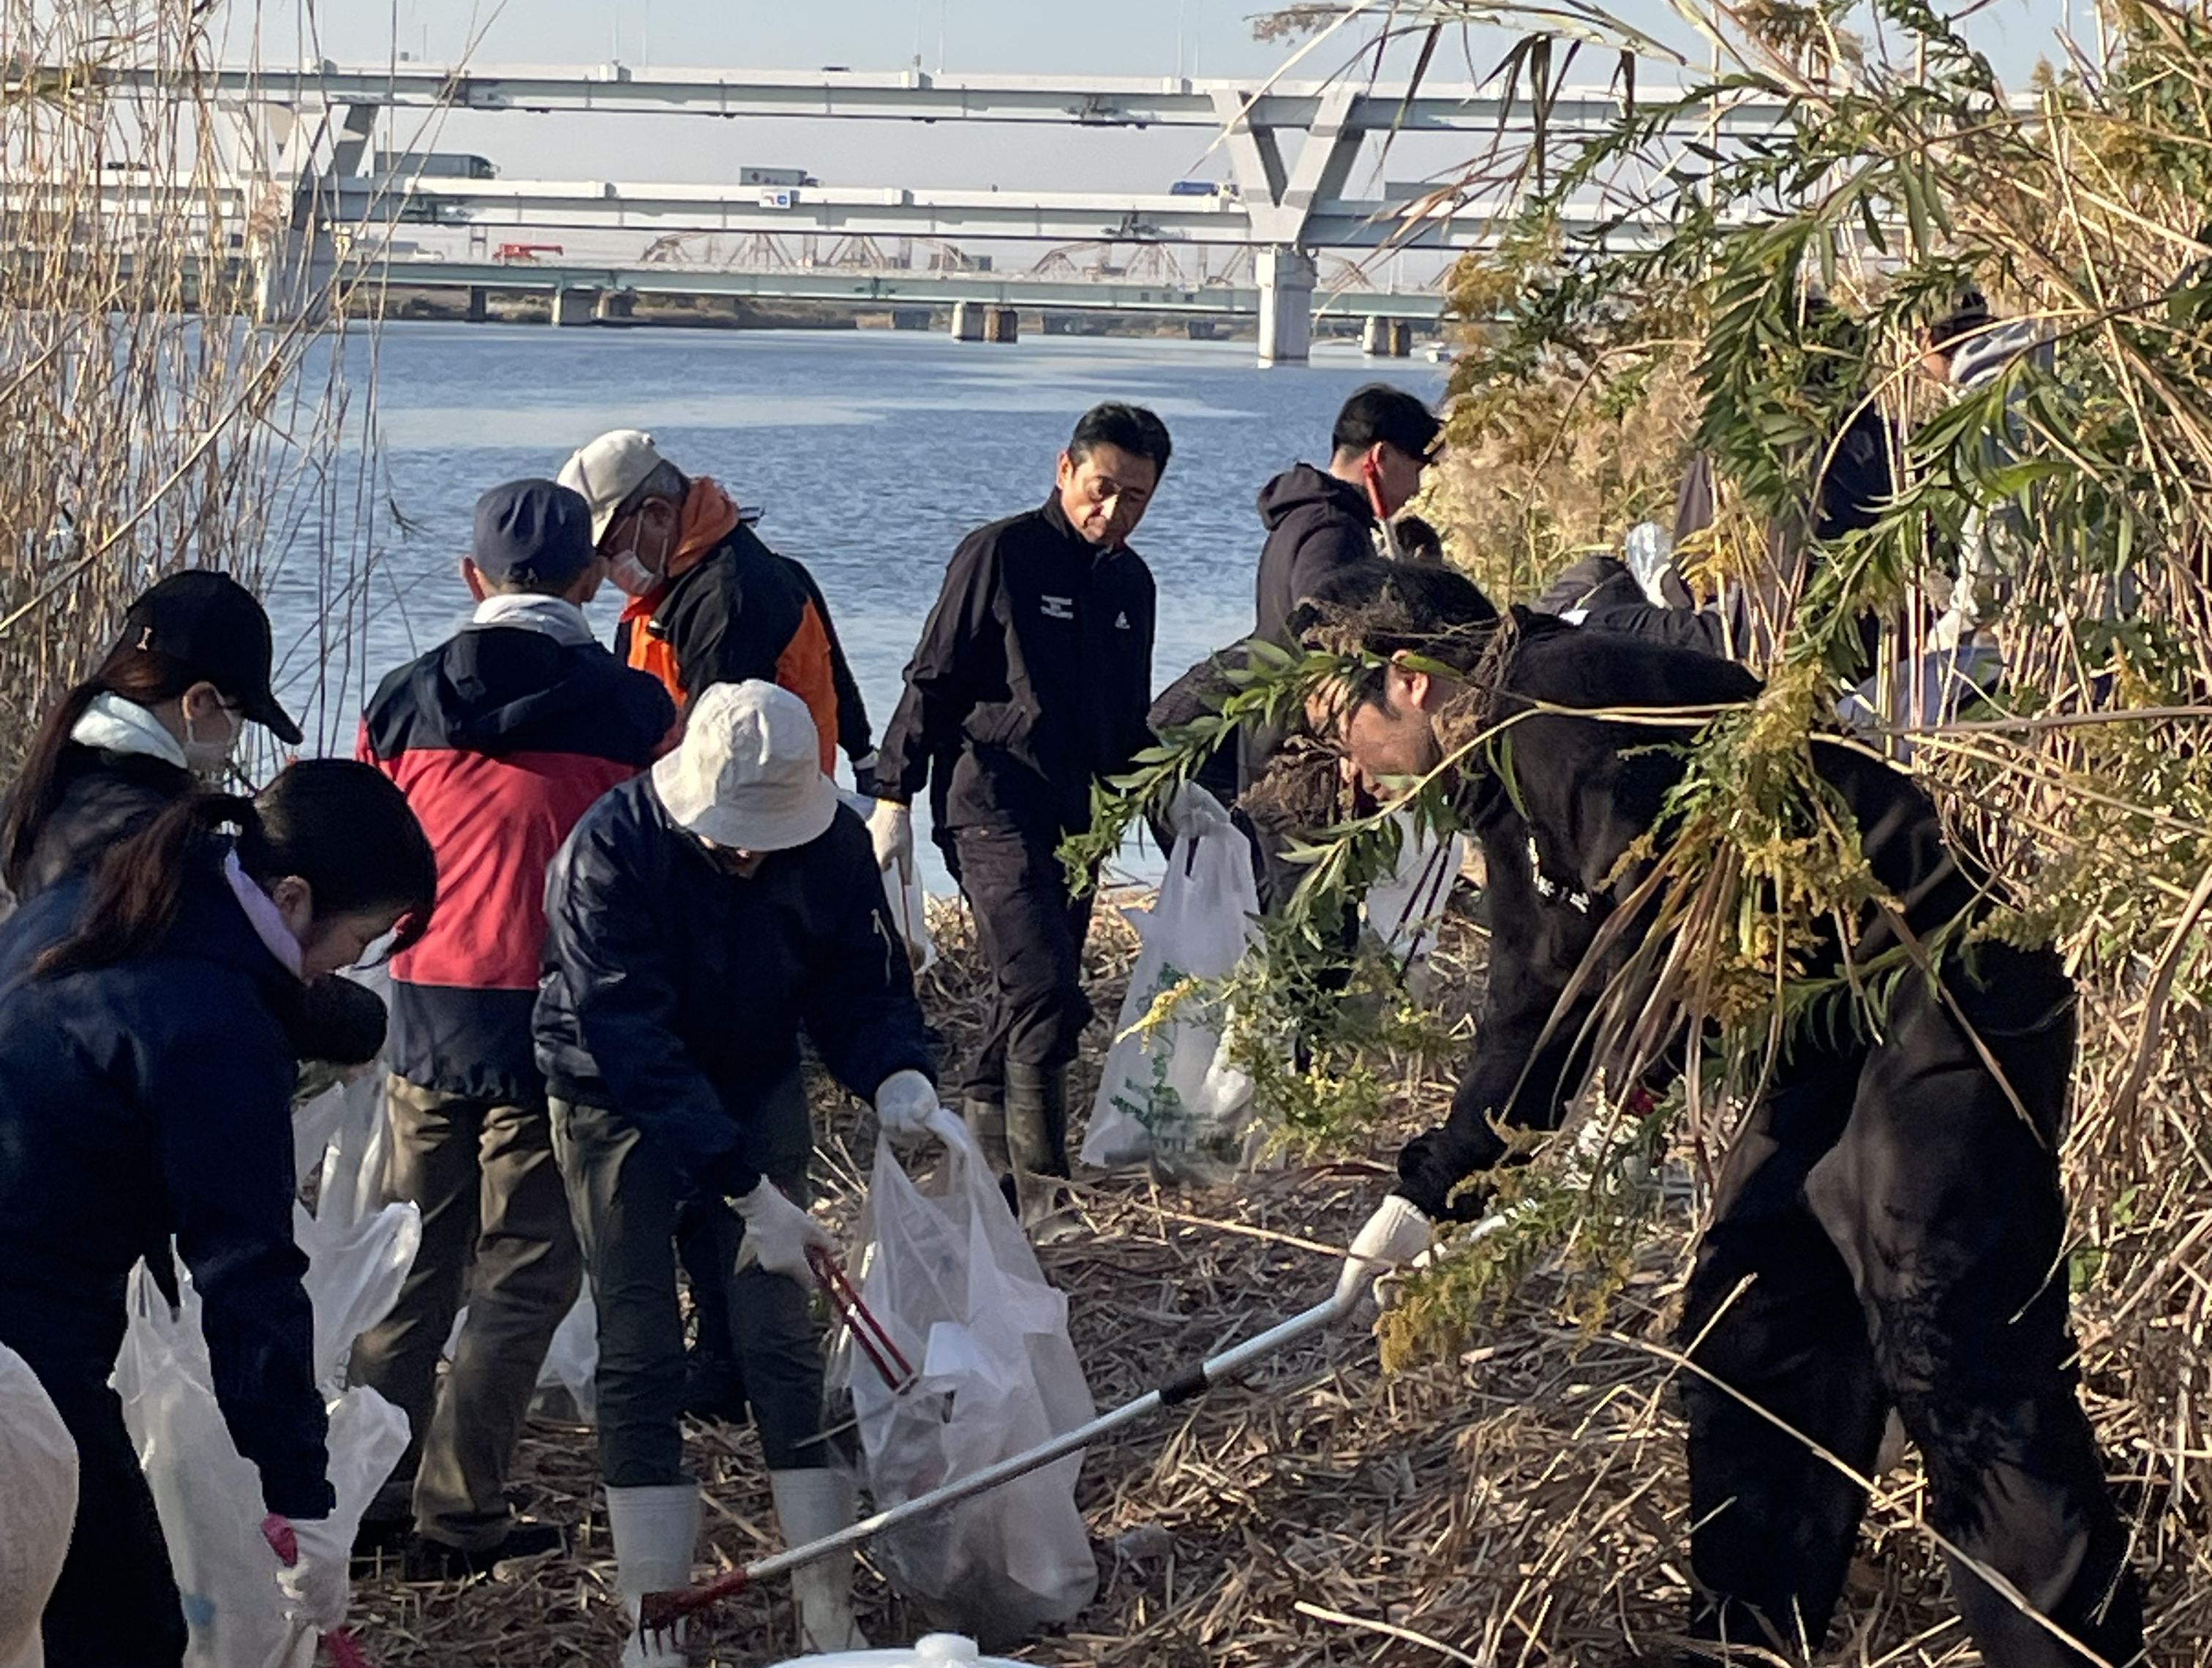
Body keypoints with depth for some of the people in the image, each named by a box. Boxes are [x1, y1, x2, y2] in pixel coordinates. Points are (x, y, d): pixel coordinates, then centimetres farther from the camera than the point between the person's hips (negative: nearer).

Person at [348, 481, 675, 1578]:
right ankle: (456, 1516, 1)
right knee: (524, 1272, 4)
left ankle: (370, 1493, 17)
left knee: (414, 1257, 16)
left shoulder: (406, 701, 2)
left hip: (425, 1017, 3)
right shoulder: (630, 707, -5)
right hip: (557, 1023, -3)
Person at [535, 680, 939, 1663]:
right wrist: (745, 1188, -40)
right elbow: (633, 1041, -35)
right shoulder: (611, 853, -30)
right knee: (640, 1356, -4)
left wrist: (896, 1073, -33)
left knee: (781, 1341, -3)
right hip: (620, 1101, -3)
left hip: (754, 1085, 3)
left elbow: (861, 988, -9)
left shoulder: (831, 844, -18)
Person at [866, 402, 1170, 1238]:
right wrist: (894, 797, -9)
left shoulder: (1130, 582, 15)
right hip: (994, 812, -7)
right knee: (1044, 995, -16)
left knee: (1029, 1002, 10)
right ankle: (1040, 1192, -13)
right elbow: (932, 680, -6)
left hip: (1076, 821, 8)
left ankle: (981, 1176, 18)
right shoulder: (1001, 553, -7)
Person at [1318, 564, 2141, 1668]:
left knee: (1954, 1353, -12)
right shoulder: (1506, 776, 18)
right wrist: (1428, 1190, 22)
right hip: (1834, 1027, 11)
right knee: (1746, 1332, 12)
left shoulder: (1559, 699, -15)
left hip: (1942, 998, -11)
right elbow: (1532, 1006, 22)